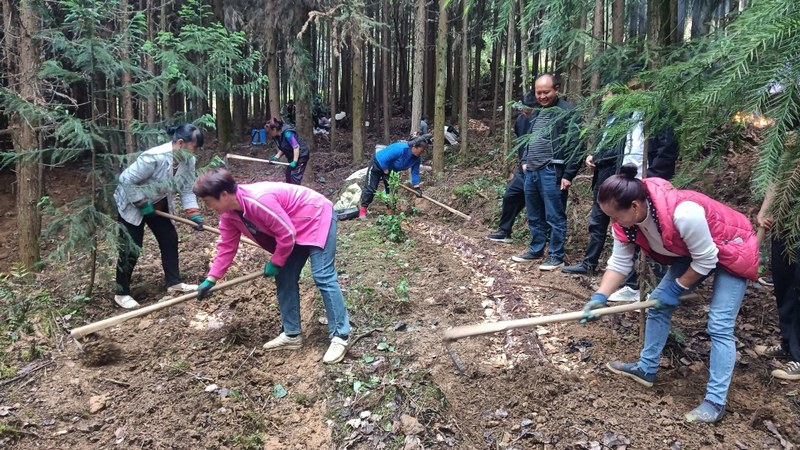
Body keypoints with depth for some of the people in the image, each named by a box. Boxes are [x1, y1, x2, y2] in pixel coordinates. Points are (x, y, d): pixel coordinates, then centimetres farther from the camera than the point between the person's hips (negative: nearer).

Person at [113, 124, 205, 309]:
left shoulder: (188, 161, -13)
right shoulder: (155, 157, -36)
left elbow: (187, 189, -6)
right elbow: (126, 180, -30)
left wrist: (193, 213, -18)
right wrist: (142, 204, -26)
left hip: (158, 205, 8)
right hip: (131, 205, -7)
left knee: (170, 239, 7)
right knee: (131, 249, -5)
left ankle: (174, 282, 20)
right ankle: (121, 293, 8)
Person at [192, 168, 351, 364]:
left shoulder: (259, 200, -34)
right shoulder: (228, 214, -5)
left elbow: (287, 234, -27)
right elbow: (227, 246, 7)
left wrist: (275, 263, -12)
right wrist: (211, 279, 7)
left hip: (317, 217, -9)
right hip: (293, 227, 10)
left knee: (322, 276, -15)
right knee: (284, 279, 7)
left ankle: (340, 337, -10)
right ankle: (291, 334, 17)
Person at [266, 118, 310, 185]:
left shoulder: (287, 133, -28)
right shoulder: (276, 136, 0)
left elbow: (296, 147, -28)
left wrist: (294, 161, -29)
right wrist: (276, 157, -7)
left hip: (301, 156, -10)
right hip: (291, 157, 10)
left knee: (295, 177, -13)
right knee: (288, 175, 12)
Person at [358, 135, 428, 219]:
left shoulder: (417, 158, -15)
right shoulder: (400, 149, -39)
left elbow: (415, 173, -7)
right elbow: (384, 160, -35)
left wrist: (417, 188, -16)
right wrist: (386, 173, -24)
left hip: (390, 168, 7)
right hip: (378, 164, -7)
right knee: (370, 188, -7)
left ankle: (390, 211, 11)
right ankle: (363, 209, -1)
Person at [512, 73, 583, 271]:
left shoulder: (568, 111, -8)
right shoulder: (536, 112, 17)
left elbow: (576, 145, -12)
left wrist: (568, 175, -14)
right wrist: (525, 161, 15)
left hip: (552, 172, -8)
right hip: (531, 171, 8)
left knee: (554, 217, -1)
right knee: (534, 216, 15)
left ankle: (556, 256, 8)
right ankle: (536, 250, 27)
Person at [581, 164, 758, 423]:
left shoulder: (683, 213, -42)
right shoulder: (626, 219, -20)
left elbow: (706, 260, -29)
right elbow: (619, 263, -12)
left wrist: (676, 289, -17)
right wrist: (600, 297, -24)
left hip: (731, 249, -7)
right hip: (691, 251, 7)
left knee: (719, 327, -12)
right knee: (658, 304, 6)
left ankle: (715, 401, -4)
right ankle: (646, 368, 21)